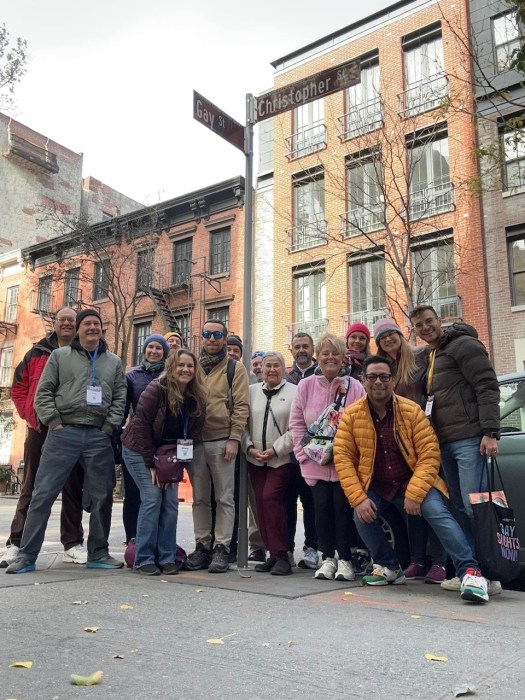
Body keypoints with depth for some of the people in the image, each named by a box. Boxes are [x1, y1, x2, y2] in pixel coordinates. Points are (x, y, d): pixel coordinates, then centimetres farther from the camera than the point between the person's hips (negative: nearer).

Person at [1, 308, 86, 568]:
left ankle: (72, 544, 16)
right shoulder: (37, 353, 8)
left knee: (73, 487, 6)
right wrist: (31, 417, -3)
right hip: (40, 428, 0)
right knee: (32, 487, 7)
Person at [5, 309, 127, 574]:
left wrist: (110, 426, -2)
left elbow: (120, 397, 11)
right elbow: (43, 393, 4)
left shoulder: (114, 361, 15)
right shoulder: (60, 356, 10)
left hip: (99, 437, 2)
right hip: (64, 433, -2)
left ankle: (98, 553, 19)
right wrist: (54, 423, -7)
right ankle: (27, 555, 7)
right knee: (43, 493, -2)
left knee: (102, 496, 5)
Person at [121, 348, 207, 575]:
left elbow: (192, 434, -2)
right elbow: (140, 425, -18)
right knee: (152, 499, -12)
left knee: (171, 502, -2)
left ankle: (167, 558, 9)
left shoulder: (197, 398, -6)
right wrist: (151, 464, -17)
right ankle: (144, 560, -1)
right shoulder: (156, 389, -20)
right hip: (139, 451, -5)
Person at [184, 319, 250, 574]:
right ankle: (202, 546, 19)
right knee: (200, 498, 10)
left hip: (221, 441, -4)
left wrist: (234, 439, -12)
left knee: (224, 498, 2)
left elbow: (241, 406, -4)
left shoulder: (235, 368, 3)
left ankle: (222, 548, 8)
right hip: (195, 441, 4)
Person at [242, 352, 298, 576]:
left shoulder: (293, 392, -2)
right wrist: (249, 447, -4)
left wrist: (275, 449, -12)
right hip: (255, 459, 5)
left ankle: (281, 555, -6)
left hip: (282, 459, -4)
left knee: (271, 497, -17)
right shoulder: (252, 391, 11)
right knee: (261, 503, 3)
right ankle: (273, 553, 16)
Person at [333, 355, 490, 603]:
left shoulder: (411, 410, -13)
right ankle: (389, 568, 6)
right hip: (376, 484, 2)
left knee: (436, 511, -25)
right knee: (362, 516, -19)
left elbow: (429, 453, -14)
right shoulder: (351, 415, -9)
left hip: (413, 479, -2)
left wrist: (413, 494, -23)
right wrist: (358, 498, -18)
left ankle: (470, 572, -21)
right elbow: (343, 457, -9)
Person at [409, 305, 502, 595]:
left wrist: (490, 432, -19)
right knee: (463, 508, 9)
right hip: (446, 443, 9)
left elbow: (488, 387, -11)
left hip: (469, 440, -9)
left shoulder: (463, 345, -3)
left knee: (475, 506, -10)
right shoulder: (432, 356, 23)